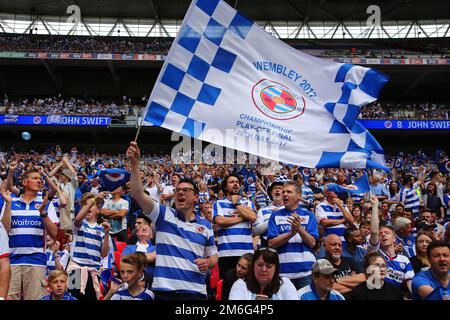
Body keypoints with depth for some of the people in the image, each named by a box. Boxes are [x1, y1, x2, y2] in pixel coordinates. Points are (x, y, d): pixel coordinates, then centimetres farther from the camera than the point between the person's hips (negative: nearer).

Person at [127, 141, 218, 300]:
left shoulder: (205, 225, 10)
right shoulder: (164, 214, 3)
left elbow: (213, 256, 18)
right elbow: (138, 194, -10)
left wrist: (208, 263, -5)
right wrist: (134, 164, -21)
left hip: (195, 291, 2)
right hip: (165, 289, -1)